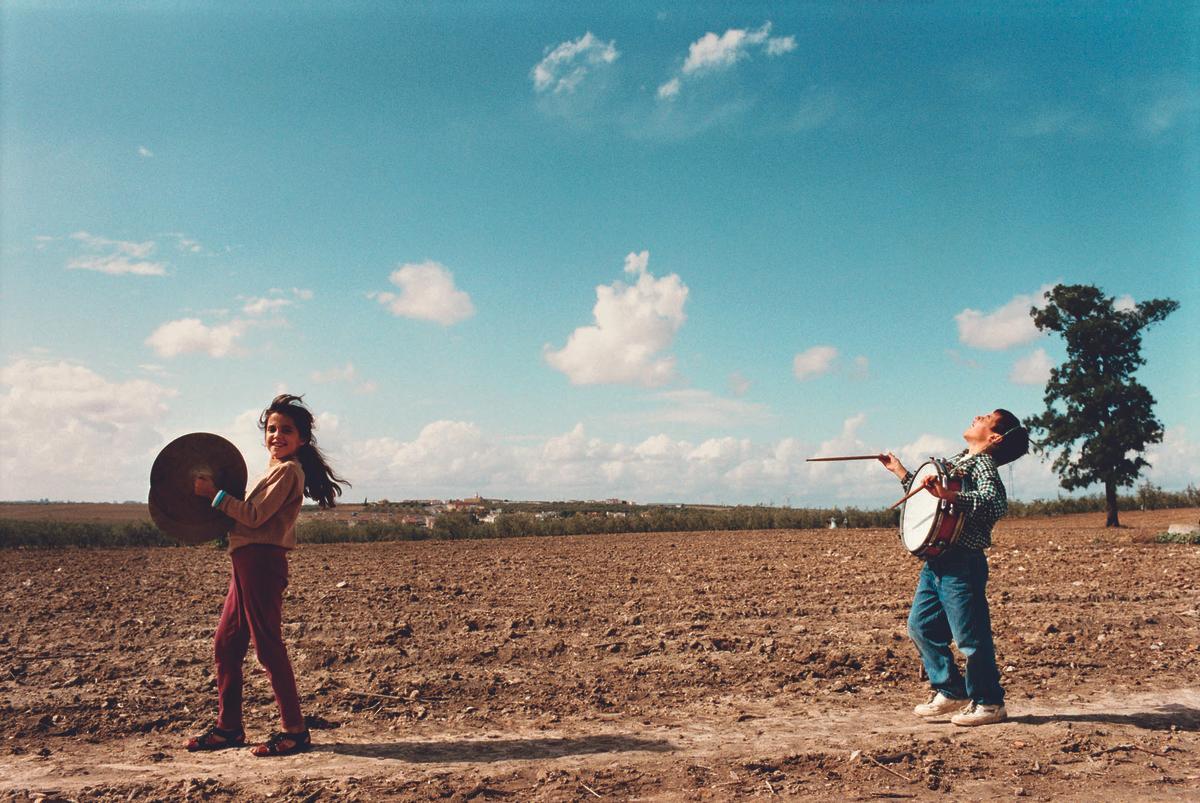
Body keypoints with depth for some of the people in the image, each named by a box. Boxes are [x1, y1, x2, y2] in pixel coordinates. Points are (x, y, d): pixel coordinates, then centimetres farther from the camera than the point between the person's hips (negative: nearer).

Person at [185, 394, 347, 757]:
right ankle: (228, 728, 23)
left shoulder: (288, 470, -9)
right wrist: (218, 497, 11)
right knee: (226, 644, 14)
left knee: (268, 646, -6)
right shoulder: (276, 470, 20)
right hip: (248, 563, 10)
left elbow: (255, 516, -16)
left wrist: (215, 494, -8)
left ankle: (295, 730, 1)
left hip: (262, 562, -10)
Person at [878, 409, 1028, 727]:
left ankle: (989, 703, 15)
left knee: (970, 636, -1)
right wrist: (900, 471, 30)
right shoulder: (955, 461, 16)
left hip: (962, 565, -9)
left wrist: (949, 495, -41)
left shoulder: (983, 466, -11)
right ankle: (951, 692, 23)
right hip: (936, 563, 9)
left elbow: (996, 503, -31)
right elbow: (928, 496, 30)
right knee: (920, 626, 13)